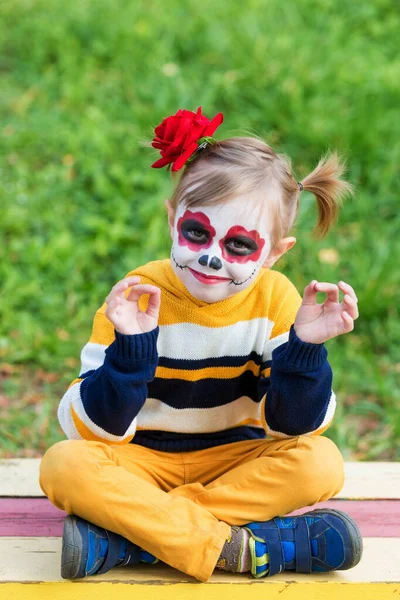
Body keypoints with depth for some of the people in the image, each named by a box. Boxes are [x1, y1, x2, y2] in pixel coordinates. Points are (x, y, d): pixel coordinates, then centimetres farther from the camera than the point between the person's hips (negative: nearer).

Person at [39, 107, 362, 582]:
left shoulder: (276, 299, -8)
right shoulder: (138, 297, -14)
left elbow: (293, 425, -9)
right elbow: (97, 429, -16)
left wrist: (304, 347, -25)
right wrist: (130, 347, -32)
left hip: (233, 461, 2)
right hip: (144, 461, -2)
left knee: (321, 463, -26)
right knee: (63, 465, -30)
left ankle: (126, 537, -28)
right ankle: (237, 547, -33)